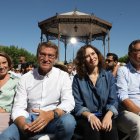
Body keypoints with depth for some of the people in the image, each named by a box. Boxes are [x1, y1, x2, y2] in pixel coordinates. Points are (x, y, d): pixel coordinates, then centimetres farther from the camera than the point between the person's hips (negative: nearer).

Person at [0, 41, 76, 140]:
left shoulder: (63, 76, 1)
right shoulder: (25, 78, 4)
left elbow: (69, 102, -10)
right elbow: (18, 107, -3)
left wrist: (51, 114, -31)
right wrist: (22, 124, -27)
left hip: (54, 120, 1)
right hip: (30, 120, 0)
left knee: (68, 121, -32)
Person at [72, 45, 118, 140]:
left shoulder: (109, 76, 8)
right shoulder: (78, 79, 2)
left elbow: (113, 101, 2)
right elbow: (77, 104, -2)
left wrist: (108, 115, -19)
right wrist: (90, 115, -21)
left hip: (105, 116, 2)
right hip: (85, 117, -2)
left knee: (110, 129, -30)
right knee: (92, 129, -33)